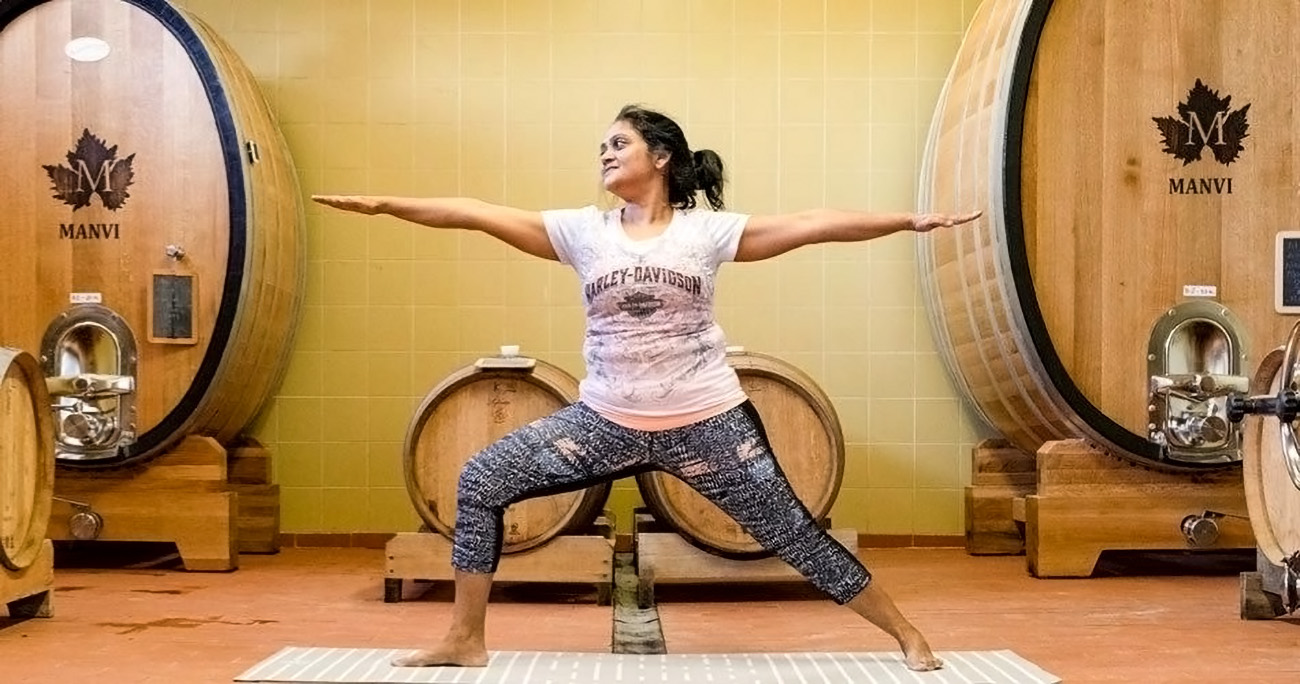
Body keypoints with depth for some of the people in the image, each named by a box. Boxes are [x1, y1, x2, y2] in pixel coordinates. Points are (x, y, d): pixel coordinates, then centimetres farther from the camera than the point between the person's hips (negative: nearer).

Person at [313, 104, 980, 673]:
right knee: (480, 480, -4)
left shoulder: (706, 231, -4)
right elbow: (479, 213, -3)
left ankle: (907, 634, 21)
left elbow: (812, 224, -9)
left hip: (706, 422, -3)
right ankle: (465, 640, 9)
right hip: (607, 422, 3)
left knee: (792, 531, 2)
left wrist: (910, 220, -14)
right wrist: (384, 204, -7)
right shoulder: (584, 230, 1)